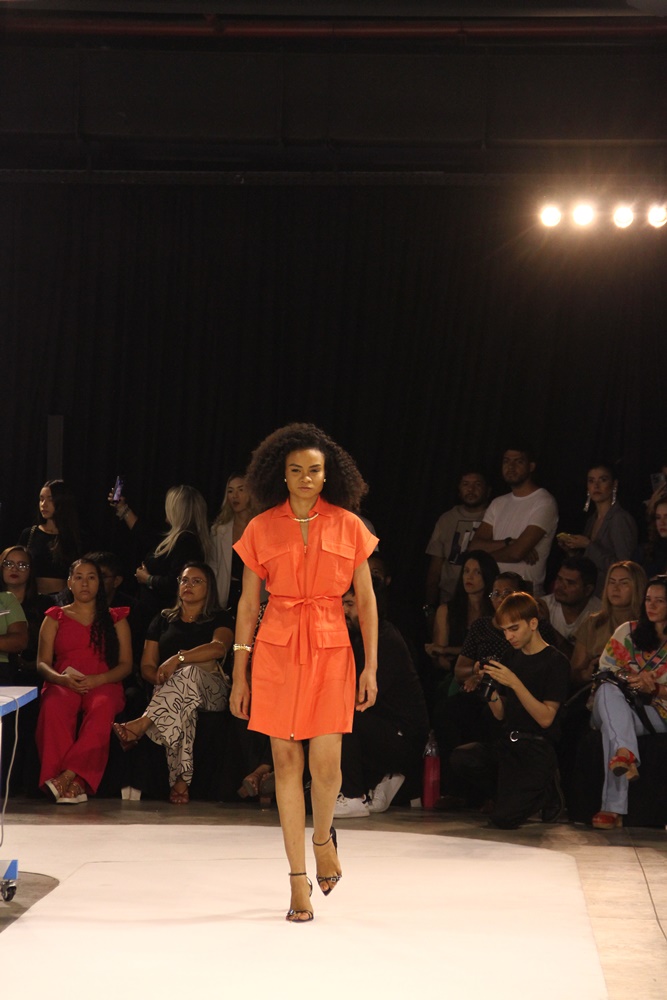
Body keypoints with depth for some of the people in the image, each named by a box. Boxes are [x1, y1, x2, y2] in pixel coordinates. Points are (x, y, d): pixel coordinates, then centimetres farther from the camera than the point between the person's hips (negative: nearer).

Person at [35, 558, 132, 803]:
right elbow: (42, 663, 11)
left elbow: (126, 664, 10)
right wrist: (62, 678, -12)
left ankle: (69, 775, -50)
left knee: (102, 708, -40)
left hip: (103, 684, 0)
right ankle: (75, 784, -48)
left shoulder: (115, 618, 20)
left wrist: (96, 680, -10)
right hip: (62, 684, 0)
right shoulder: (55, 618, 21)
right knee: (53, 706, -39)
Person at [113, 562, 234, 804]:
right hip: (167, 692, 1)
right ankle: (181, 781, -50)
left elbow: (219, 648, -12)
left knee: (191, 672, -41)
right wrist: (162, 678, -10)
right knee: (181, 710, -40)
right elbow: (147, 667, 15)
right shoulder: (163, 620, 24)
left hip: (211, 691, -1)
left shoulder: (220, 619, 13)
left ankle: (142, 724, -46)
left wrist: (178, 658, -25)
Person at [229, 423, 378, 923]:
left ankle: (323, 836, 24)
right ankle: (299, 882, 8)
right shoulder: (262, 529, 3)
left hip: (330, 649, 0)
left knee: (325, 760, -10)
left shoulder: (348, 526, 2)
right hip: (276, 651, 1)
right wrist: (239, 676, 5)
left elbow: (366, 601, 5)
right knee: (287, 761, 0)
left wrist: (371, 666, -1)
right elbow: (248, 605, 6)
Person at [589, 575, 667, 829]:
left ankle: (613, 808, -52)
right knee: (607, 689, -35)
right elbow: (605, 667, 10)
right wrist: (627, 679, -10)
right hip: (619, 706, 3)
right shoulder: (628, 631, 18)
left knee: (613, 726, -38)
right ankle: (625, 753, -59)